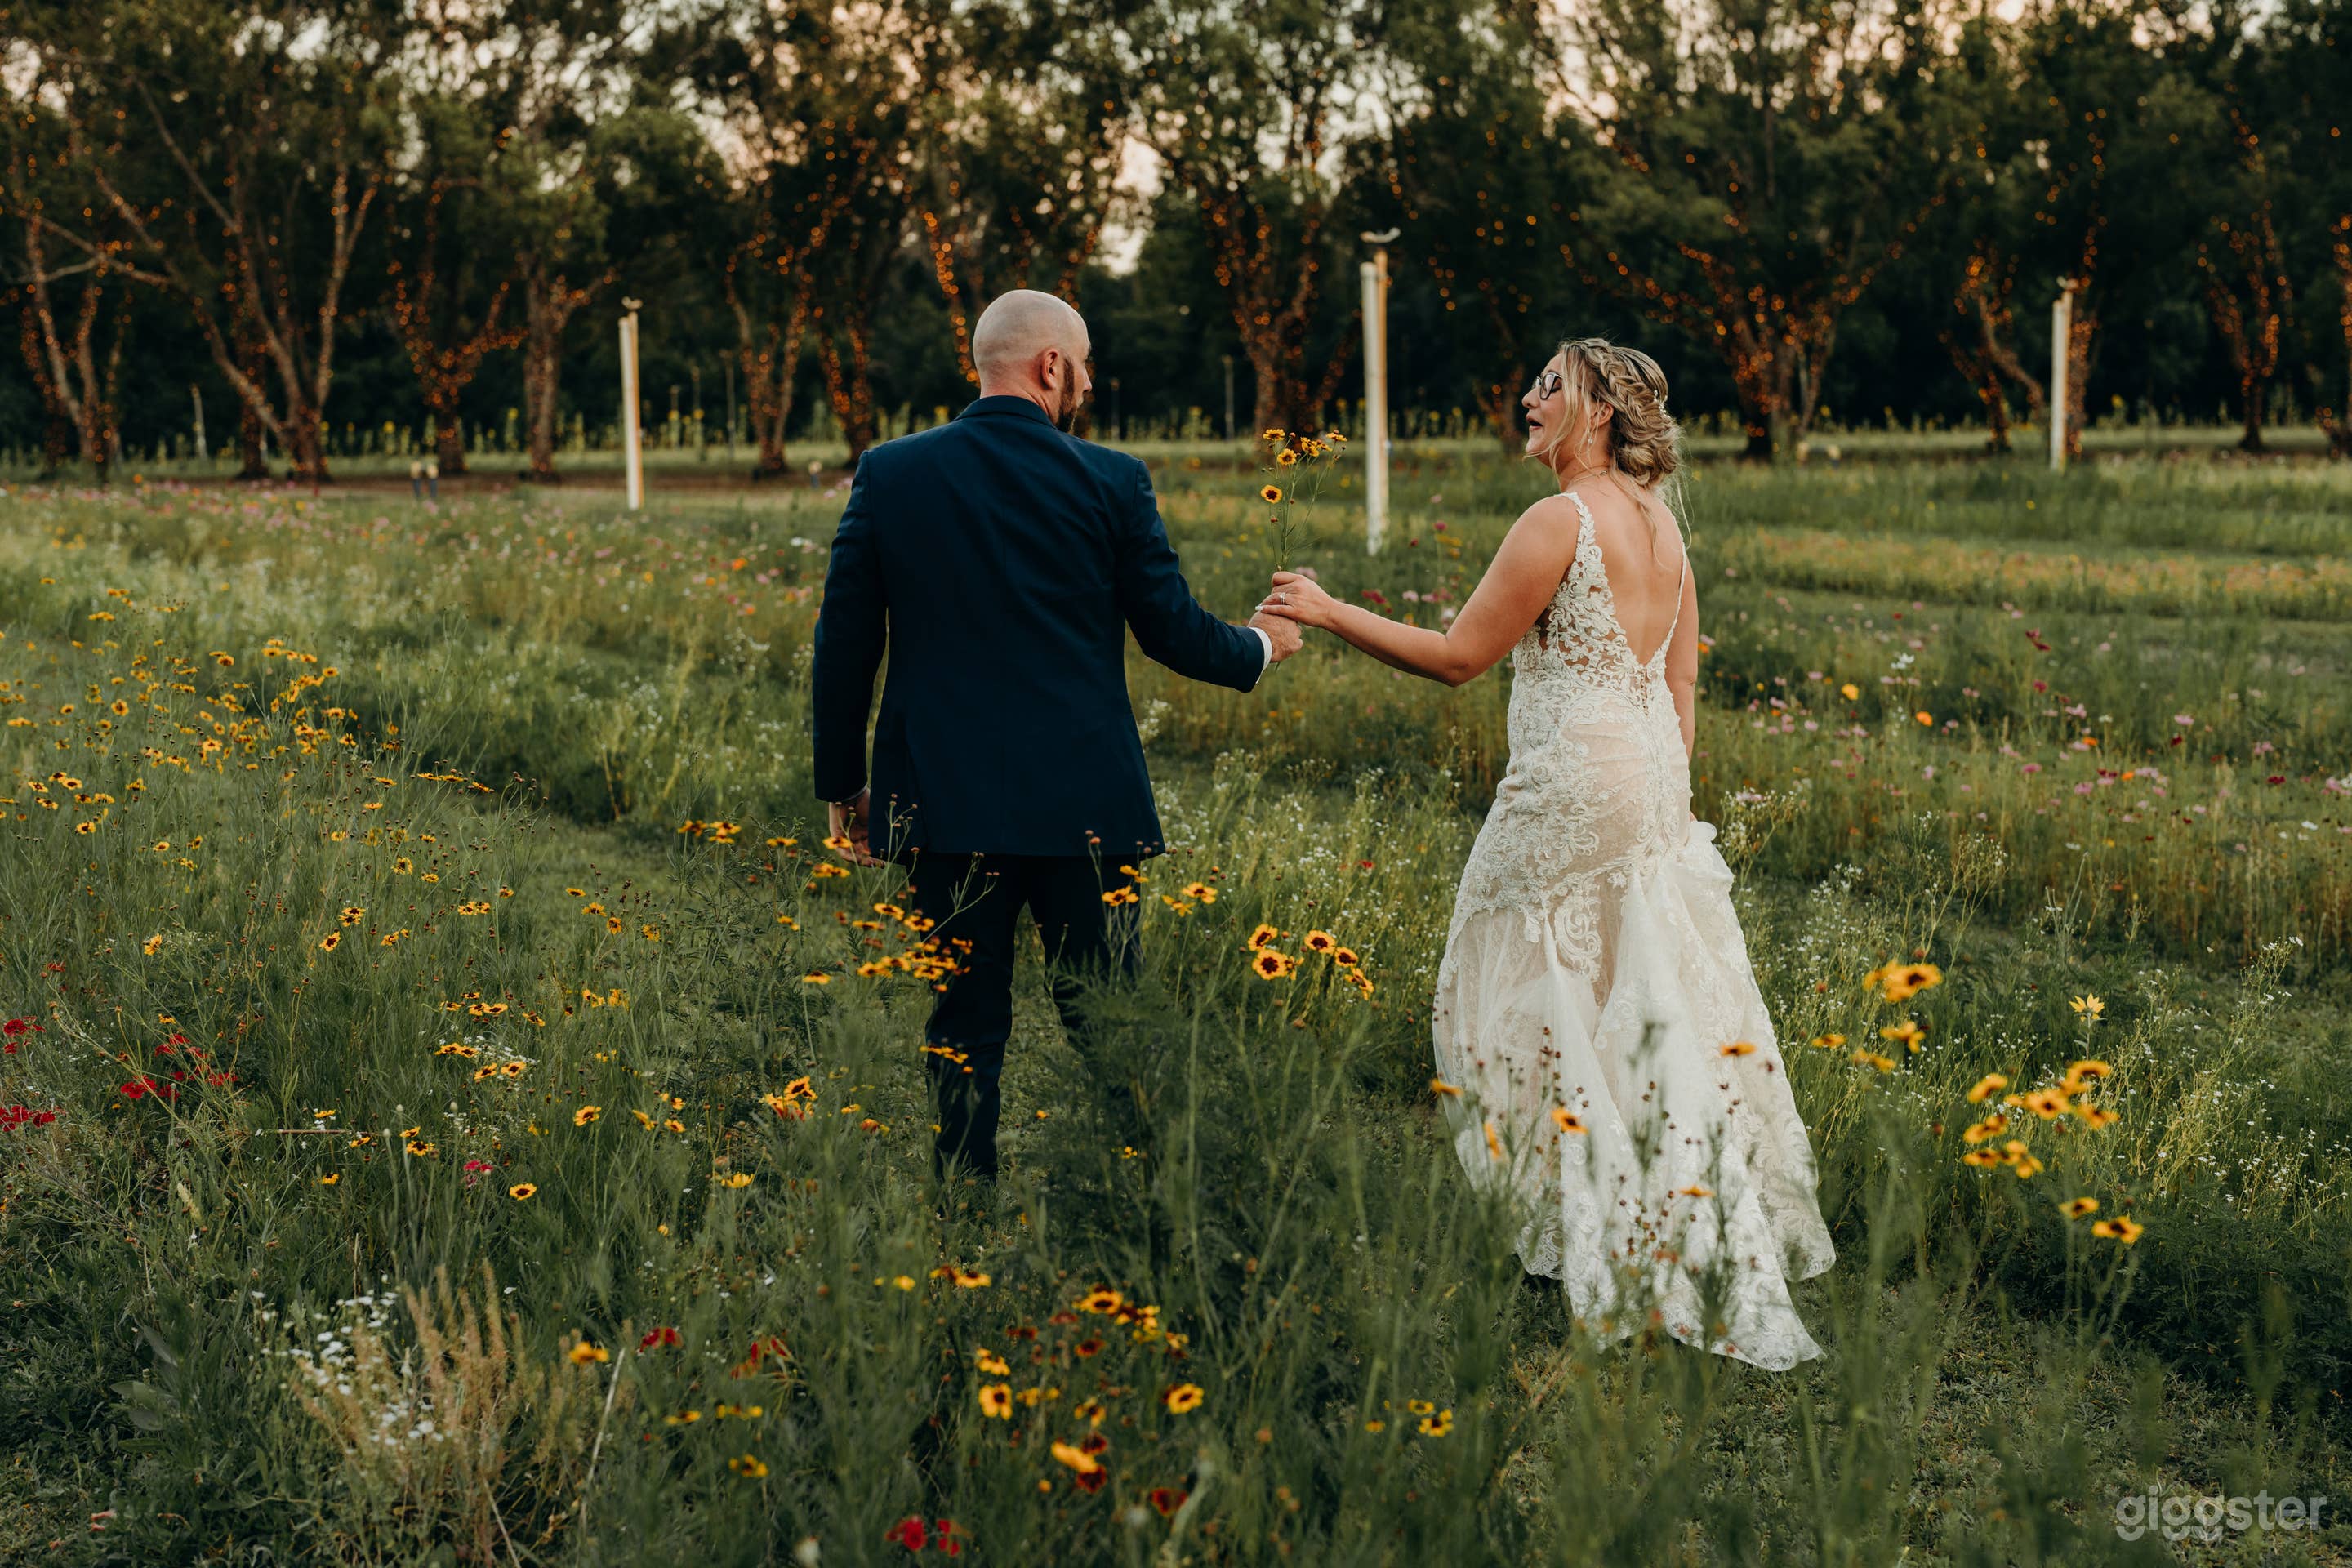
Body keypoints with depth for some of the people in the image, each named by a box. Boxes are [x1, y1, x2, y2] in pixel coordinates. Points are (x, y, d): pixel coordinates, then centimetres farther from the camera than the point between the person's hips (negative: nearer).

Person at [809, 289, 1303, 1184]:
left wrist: (843, 786, 12)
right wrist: (1260, 647, 21)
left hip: (943, 806, 2)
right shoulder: (1111, 481, -5)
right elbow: (1172, 632, 1)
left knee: (964, 1036, 8)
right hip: (1082, 806, -1)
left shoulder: (888, 473, 1)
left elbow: (844, 645, 2)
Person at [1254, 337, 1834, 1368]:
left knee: (1554, 1003, 3)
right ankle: (1708, 1237, 21)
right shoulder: (1659, 521, 11)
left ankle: (1584, 1235, 11)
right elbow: (1681, 684, 14)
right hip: (1650, 781, 9)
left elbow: (1457, 656, -14)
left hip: (1572, 784, -9)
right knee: (1650, 1000, 15)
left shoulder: (1561, 521, -15)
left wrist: (1329, 613, -9)